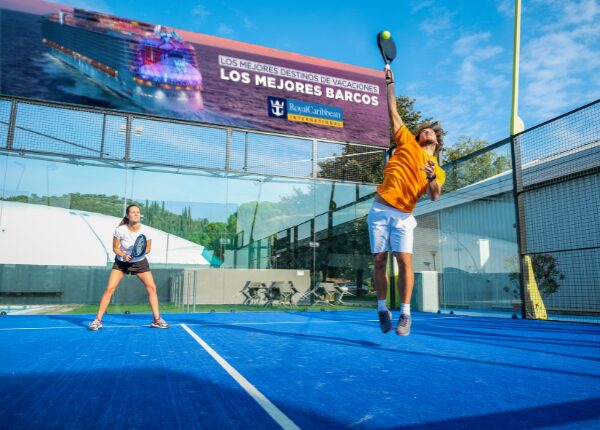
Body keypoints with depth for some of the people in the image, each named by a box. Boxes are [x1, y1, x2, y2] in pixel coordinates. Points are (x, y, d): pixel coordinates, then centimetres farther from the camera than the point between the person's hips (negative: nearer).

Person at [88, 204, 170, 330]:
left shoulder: (145, 231, -19)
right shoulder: (120, 230, -21)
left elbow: (148, 249, -6)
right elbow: (115, 248, -9)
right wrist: (124, 255, -27)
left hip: (140, 262, 1)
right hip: (121, 262, -1)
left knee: (152, 287, -7)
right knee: (110, 288, -12)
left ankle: (157, 320, 4)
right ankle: (97, 320, 1)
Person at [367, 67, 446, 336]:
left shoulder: (437, 170, 13)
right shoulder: (407, 143, 15)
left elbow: (434, 196, -3)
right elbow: (393, 113, 18)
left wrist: (431, 178, -23)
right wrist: (390, 83, 20)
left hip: (403, 216, 0)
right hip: (380, 209, 1)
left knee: (404, 261, -13)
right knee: (379, 261, -1)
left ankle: (405, 314, -3)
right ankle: (382, 309, 13)